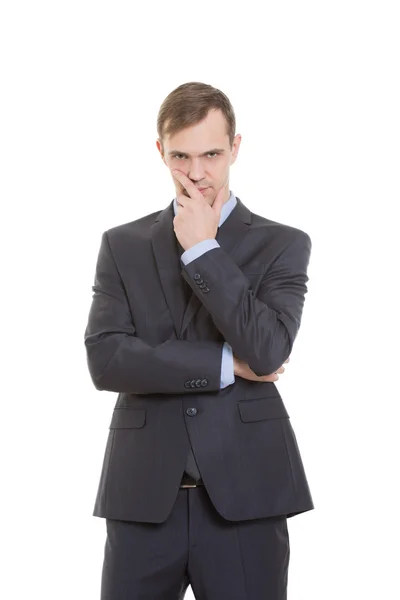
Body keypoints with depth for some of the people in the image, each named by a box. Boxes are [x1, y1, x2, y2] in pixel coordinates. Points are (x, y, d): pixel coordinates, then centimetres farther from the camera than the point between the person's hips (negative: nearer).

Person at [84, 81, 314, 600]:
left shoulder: (283, 245, 3)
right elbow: (104, 360, -5)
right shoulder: (122, 245, 8)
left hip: (243, 494, -1)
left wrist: (201, 250, -8)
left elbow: (268, 351, -12)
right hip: (143, 495, 1)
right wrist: (225, 364, -9)